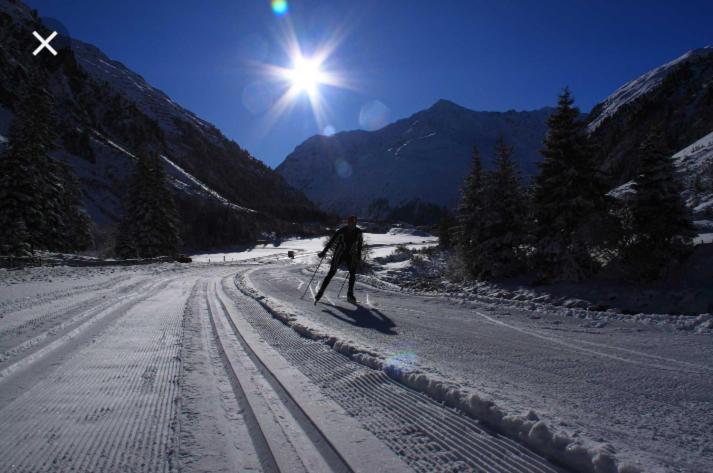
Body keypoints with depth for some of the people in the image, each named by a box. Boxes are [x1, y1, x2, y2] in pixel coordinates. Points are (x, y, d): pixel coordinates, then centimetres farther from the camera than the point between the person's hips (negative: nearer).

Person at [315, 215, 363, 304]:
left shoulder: (358, 232, -6)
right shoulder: (341, 231, -17)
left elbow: (360, 244, 7)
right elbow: (332, 241, -14)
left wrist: (358, 256, 9)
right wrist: (324, 252, -19)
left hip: (350, 255, 3)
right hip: (339, 254, -3)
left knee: (353, 273, -8)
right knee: (331, 273, -6)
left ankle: (350, 295, 6)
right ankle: (320, 293, 1)